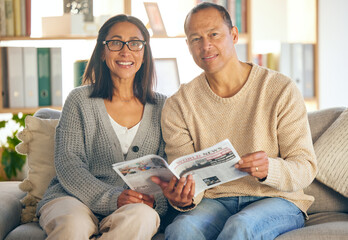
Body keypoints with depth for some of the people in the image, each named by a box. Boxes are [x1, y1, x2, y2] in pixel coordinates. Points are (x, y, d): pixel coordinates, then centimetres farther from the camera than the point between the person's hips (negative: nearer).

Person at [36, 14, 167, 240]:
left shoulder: (162, 107, 13)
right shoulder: (80, 100, 7)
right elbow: (68, 164, -3)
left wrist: (154, 199, -14)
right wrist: (112, 198, -19)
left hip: (138, 206, 2)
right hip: (76, 198, -2)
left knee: (141, 216, -35)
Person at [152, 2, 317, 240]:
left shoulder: (281, 90, -3)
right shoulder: (178, 106, 3)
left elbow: (306, 167, -5)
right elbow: (186, 178, -1)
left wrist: (269, 169, -28)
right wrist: (184, 199, -27)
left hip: (276, 199, -1)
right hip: (214, 201, 1)